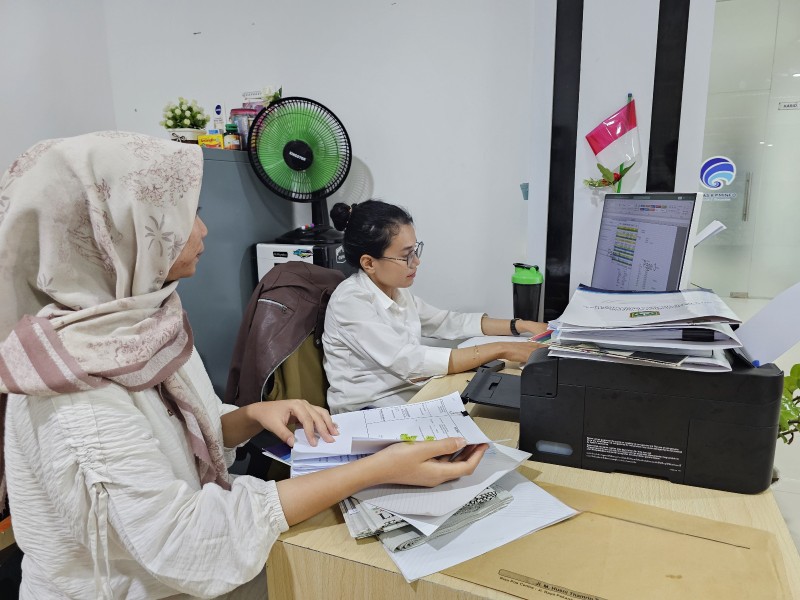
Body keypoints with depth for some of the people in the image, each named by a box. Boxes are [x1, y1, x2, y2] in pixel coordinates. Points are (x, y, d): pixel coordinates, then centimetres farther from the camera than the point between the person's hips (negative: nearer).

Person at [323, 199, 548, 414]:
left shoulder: (396, 290, 5)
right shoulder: (351, 302, -20)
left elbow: (447, 321, 13)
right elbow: (410, 361, -28)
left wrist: (521, 326, 4)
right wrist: (500, 350, -26)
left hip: (409, 398, 7)